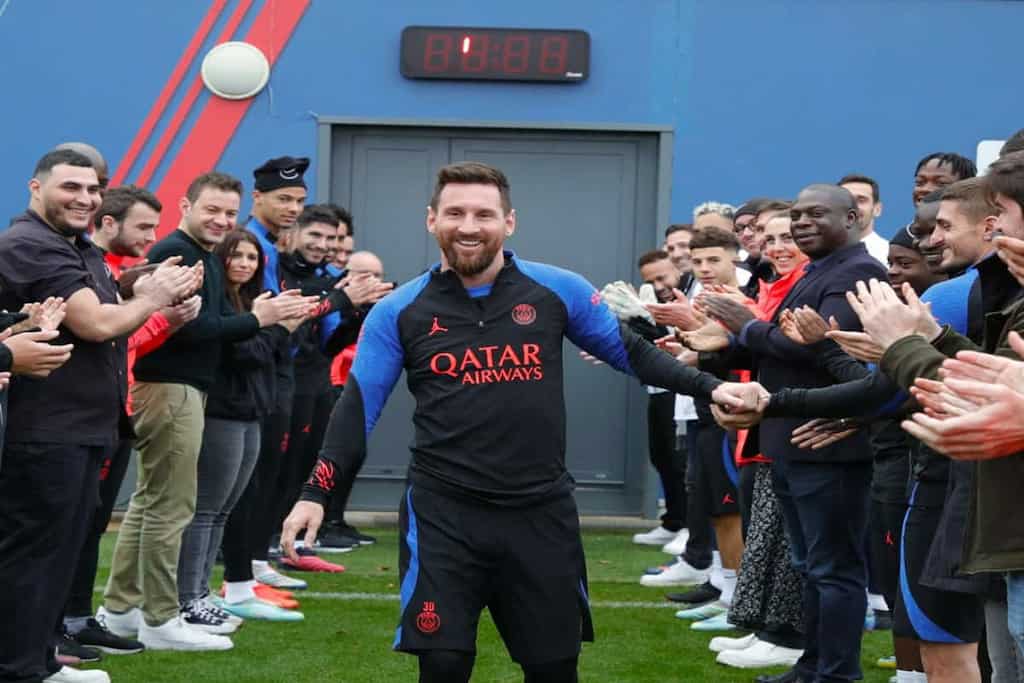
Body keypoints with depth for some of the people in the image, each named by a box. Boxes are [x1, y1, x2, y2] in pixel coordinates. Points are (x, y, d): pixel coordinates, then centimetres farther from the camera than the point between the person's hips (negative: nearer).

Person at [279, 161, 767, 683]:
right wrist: (315, 493, -5)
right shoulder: (399, 311, 0)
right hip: (443, 513, -1)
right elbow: (358, 405, 2)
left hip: (541, 512, 1)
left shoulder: (558, 290, 0)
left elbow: (630, 352, 11)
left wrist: (710, 387, 4)